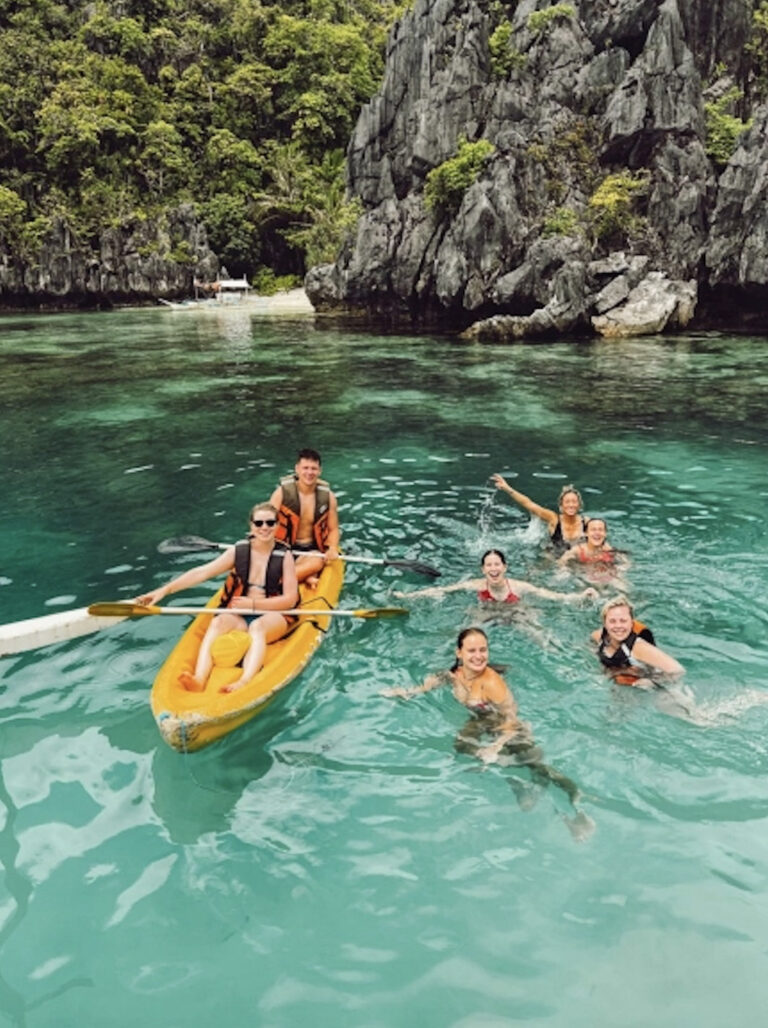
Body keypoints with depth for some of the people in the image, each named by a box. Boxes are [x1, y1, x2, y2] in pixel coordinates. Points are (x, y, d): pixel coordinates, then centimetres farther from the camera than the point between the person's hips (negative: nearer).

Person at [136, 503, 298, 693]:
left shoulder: (284, 556, -2)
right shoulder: (238, 551, 4)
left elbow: (290, 599, -5)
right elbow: (202, 573, -5)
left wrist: (253, 604, -15)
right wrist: (165, 590, -15)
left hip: (273, 616, -2)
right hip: (239, 616, 3)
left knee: (257, 626, -36)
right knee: (218, 622, -30)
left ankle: (244, 682, -59)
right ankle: (199, 679, -49)